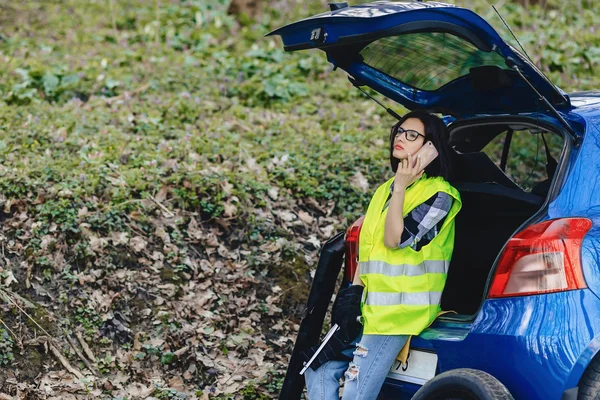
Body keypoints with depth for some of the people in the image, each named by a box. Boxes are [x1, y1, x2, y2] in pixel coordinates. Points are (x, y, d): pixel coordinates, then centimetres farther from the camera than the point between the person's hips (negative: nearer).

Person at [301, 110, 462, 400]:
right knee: (319, 371, 2)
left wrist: (400, 188, -15)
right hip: (370, 305, 8)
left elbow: (395, 240, -16)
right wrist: (353, 291, 5)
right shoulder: (384, 190, 17)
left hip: (401, 310, -8)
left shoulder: (438, 194, -7)